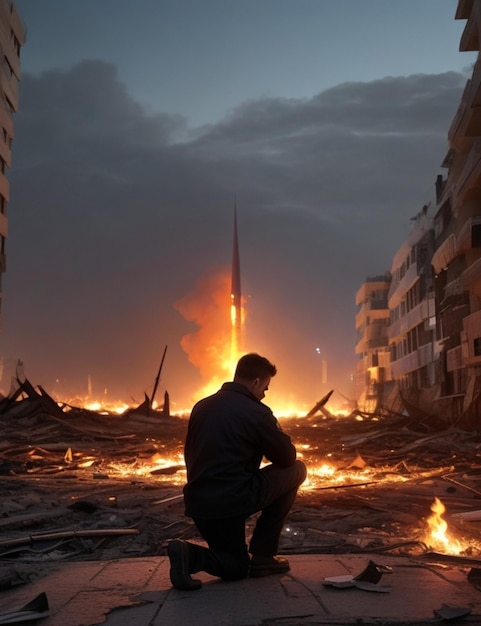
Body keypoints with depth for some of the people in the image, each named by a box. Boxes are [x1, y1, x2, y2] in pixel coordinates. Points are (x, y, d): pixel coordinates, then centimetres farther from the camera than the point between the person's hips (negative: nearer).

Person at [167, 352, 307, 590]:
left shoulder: (201, 406, 13)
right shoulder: (256, 412, -8)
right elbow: (287, 457, 0)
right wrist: (270, 443, 21)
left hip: (196, 503, 7)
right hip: (233, 500, -7)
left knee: (236, 566, 27)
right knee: (296, 469, 12)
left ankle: (189, 555, -7)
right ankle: (262, 555, 12)